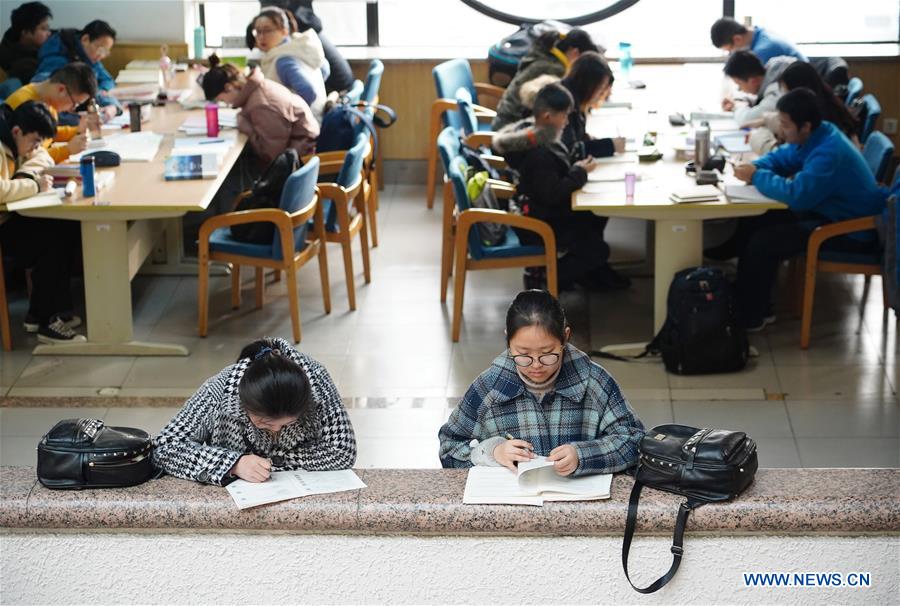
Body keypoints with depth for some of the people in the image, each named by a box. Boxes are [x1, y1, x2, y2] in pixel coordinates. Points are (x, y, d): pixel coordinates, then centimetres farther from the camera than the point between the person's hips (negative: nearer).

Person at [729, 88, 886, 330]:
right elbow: (781, 157, 16)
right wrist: (755, 167, -7)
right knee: (752, 224, 3)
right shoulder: (815, 137, 1)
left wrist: (757, 176, -22)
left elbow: (797, 195, -36)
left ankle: (749, 318, -3)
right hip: (827, 210, 10)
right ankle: (749, 303, 9)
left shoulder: (829, 153, -30)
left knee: (761, 243, -18)